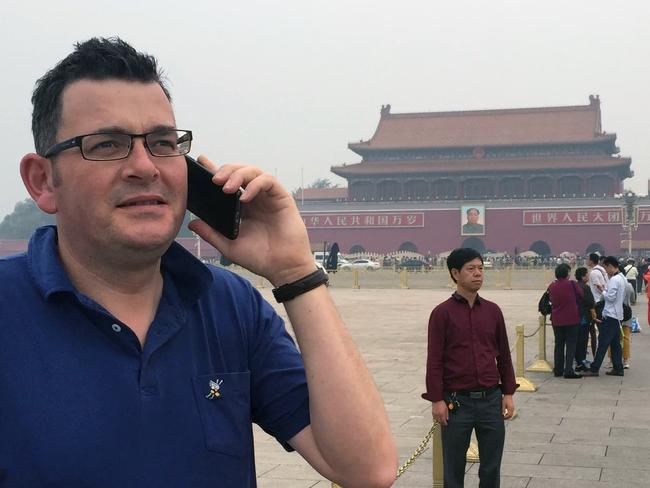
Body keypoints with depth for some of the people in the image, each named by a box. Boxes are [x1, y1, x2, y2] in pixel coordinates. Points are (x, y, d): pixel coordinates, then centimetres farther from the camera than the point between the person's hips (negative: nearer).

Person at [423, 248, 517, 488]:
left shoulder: (493, 310, 7)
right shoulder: (442, 312, -5)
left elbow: (503, 355, 12)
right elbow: (434, 360, -6)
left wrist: (508, 393, 8)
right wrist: (436, 400, -9)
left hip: (491, 399, 3)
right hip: (457, 401, -3)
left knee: (491, 468, 11)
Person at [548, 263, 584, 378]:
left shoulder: (551, 286, 0)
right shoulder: (572, 284, -13)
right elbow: (581, 295, 0)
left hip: (556, 320, 4)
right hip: (572, 320, -4)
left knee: (559, 345, 14)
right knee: (571, 345, 0)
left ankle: (558, 370, 18)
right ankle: (568, 371, -6)